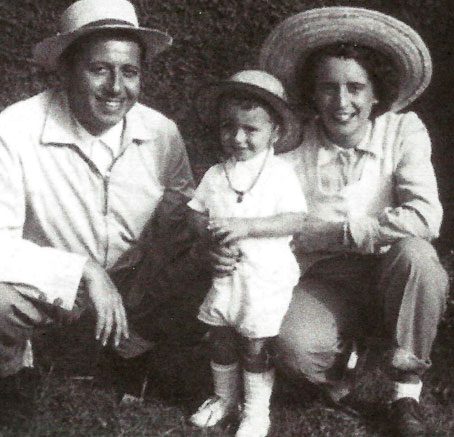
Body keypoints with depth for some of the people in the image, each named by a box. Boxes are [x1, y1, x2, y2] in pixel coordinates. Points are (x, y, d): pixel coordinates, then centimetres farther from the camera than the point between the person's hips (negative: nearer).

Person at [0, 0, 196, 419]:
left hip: (130, 287, 5)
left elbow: (180, 212, 6)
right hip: (48, 286, -5)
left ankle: (133, 349, 25)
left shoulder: (162, 133, -10)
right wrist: (84, 271, -35)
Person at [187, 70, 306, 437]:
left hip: (267, 275, -4)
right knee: (221, 341, 14)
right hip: (226, 272, 4)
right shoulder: (216, 175, 6)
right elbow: (198, 212, 9)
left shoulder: (280, 173, -7)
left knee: (255, 348, 1)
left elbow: (294, 219, -14)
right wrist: (210, 231, -14)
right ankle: (225, 398, 37)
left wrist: (245, 226, -24)